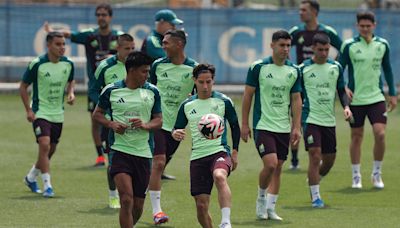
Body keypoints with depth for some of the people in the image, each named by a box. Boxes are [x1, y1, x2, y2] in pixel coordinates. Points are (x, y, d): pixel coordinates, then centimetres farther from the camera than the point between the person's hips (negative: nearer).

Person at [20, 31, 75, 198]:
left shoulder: (68, 64, -2)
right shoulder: (37, 64, -16)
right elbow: (23, 86, -6)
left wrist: (71, 93, -3)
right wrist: (28, 110, -12)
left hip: (58, 114, 6)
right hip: (40, 113, -6)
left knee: (50, 151, 13)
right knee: (44, 145, -21)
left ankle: (31, 177, 37)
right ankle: (47, 186, -16)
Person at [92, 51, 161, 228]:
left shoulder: (152, 91, 5)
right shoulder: (111, 90, -2)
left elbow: (158, 120, 10)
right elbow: (97, 113, 10)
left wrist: (145, 125, -12)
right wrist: (112, 124, -10)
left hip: (143, 153, 3)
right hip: (119, 151, -3)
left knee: (138, 206, 8)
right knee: (126, 200, -18)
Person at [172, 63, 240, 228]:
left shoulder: (223, 101, 3)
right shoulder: (187, 105, 10)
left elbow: (235, 126, 14)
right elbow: (177, 129, 16)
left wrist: (235, 152, 7)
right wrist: (176, 134, -8)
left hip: (219, 152, -4)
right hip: (197, 157, 4)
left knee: (220, 177, -38)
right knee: (201, 205, -1)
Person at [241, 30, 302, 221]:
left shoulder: (294, 71, 5)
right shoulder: (258, 67, -7)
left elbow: (296, 99, 10)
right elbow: (248, 95, -2)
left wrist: (297, 127, 4)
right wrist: (244, 124, -3)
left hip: (284, 128, 5)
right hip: (263, 125, -5)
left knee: (278, 168, 5)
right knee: (270, 164, -17)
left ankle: (270, 208, 14)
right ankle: (261, 197, 7)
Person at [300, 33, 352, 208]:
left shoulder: (336, 67, 5)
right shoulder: (303, 69, -5)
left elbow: (341, 90, 13)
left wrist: (346, 106, -6)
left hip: (329, 121, 4)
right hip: (310, 119, -4)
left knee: (330, 159, 10)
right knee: (315, 157, -13)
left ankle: (313, 182, 38)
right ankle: (315, 197, -5)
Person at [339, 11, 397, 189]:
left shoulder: (382, 45, 3)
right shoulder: (349, 46, -5)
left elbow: (387, 69, 14)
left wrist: (392, 94, 13)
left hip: (376, 97, 1)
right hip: (356, 99, -1)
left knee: (380, 134, -11)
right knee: (356, 136, 5)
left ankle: (377, 173, 5)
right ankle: (356, 176, 16)